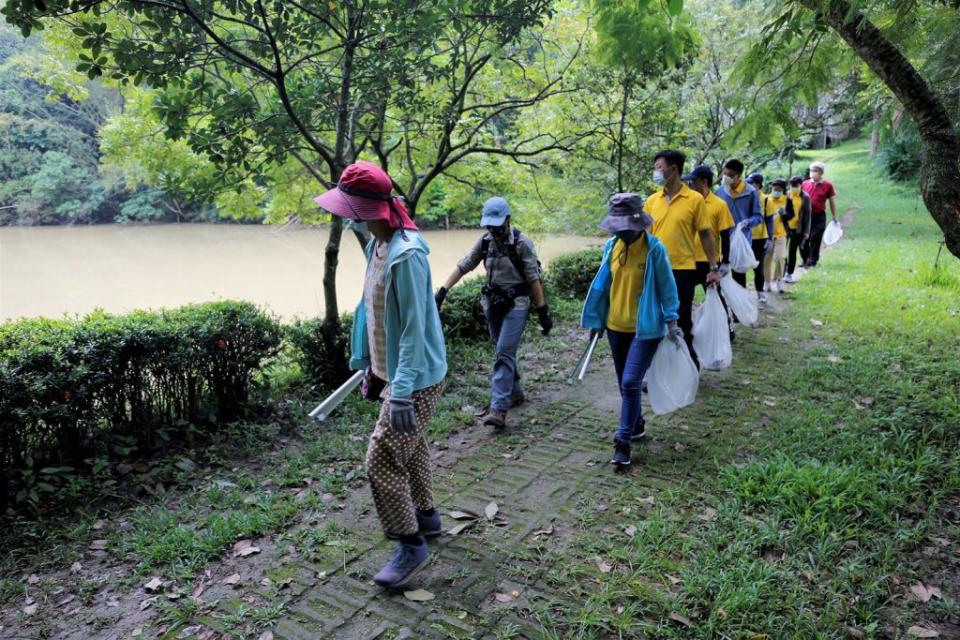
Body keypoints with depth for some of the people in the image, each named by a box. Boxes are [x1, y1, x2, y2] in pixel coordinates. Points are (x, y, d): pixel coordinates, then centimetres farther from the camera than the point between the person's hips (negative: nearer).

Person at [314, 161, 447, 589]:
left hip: (415, 377, -9)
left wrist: (402, 391, -27)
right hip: (394, 371, 9)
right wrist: (368, 363, 16)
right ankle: (426, 516, 42)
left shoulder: (406, 254, -25)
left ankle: (411, 545, 11)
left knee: (382, 460, -5)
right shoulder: (377, 245, 3)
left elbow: (415, 328, -26)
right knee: (409, 446, 22)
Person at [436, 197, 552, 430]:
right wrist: (443, 291, -2)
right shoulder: (485, 241, 3)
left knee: (504, 353, -13)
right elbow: (463, 266, 5)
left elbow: (534, 279, -11)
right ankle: (515, 392, 34)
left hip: (516, 304, -6)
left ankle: (499, 409, -14)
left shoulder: (521, 243, -13)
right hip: (494, 303, 6)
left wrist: (543, 311, -11)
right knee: (505, 351, 16)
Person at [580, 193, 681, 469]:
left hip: (645, 328, -5)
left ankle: (623, 442, -2)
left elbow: (667, 286, -7)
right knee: (625, 384, 17)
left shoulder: (655, 249, -14)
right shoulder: (611, 247, 0)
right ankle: (636, 426, 37)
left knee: (630, 383, -11)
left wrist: (671, 321, -10)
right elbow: (602, 284, 8)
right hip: (616, 326, 6)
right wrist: (596, 319, 11)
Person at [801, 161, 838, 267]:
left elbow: (832, 202, 5)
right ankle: (806, 260, 20)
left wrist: (834, 218, 5)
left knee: (815, 240, -1)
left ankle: (812, 261, 7)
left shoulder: (827, 185, -1)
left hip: (819, 216, -2)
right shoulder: (805, 184, 5)